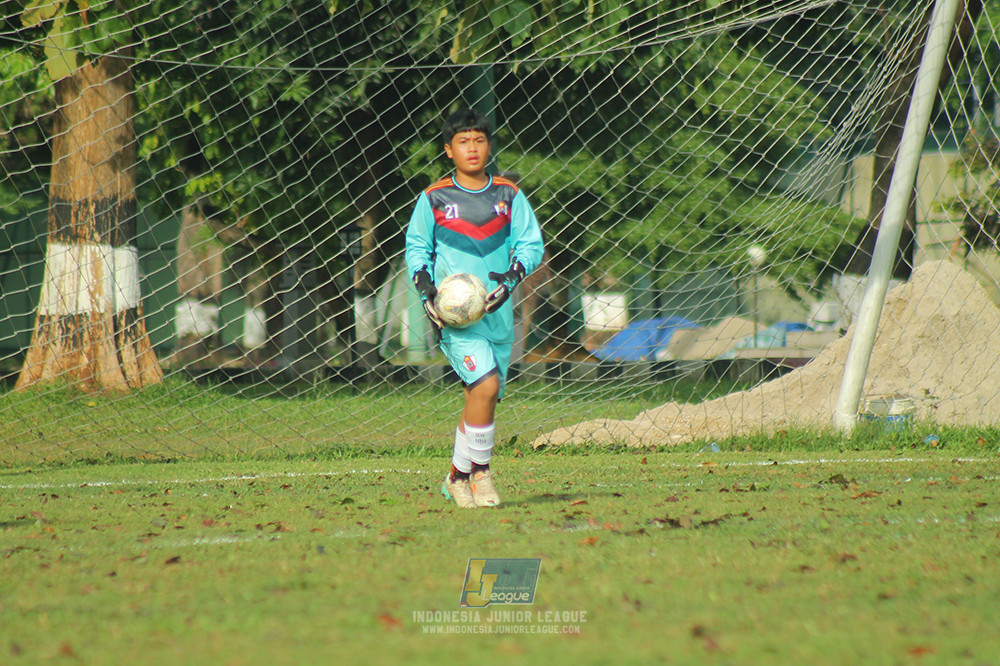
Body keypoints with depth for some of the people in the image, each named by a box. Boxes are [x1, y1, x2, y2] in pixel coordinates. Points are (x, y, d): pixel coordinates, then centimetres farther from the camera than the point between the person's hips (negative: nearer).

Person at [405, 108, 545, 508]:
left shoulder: (508, 196, 7)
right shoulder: (433, 199, 2)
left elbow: (532, 243, 7)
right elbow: (416, 247, 10)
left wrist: (512, 276, -12)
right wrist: (425, 288, -6)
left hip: (497, 310, 4)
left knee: (482, 398, 8)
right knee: (485, 383, -21)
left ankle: (459, 479, 25)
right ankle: (478, 470, -6)